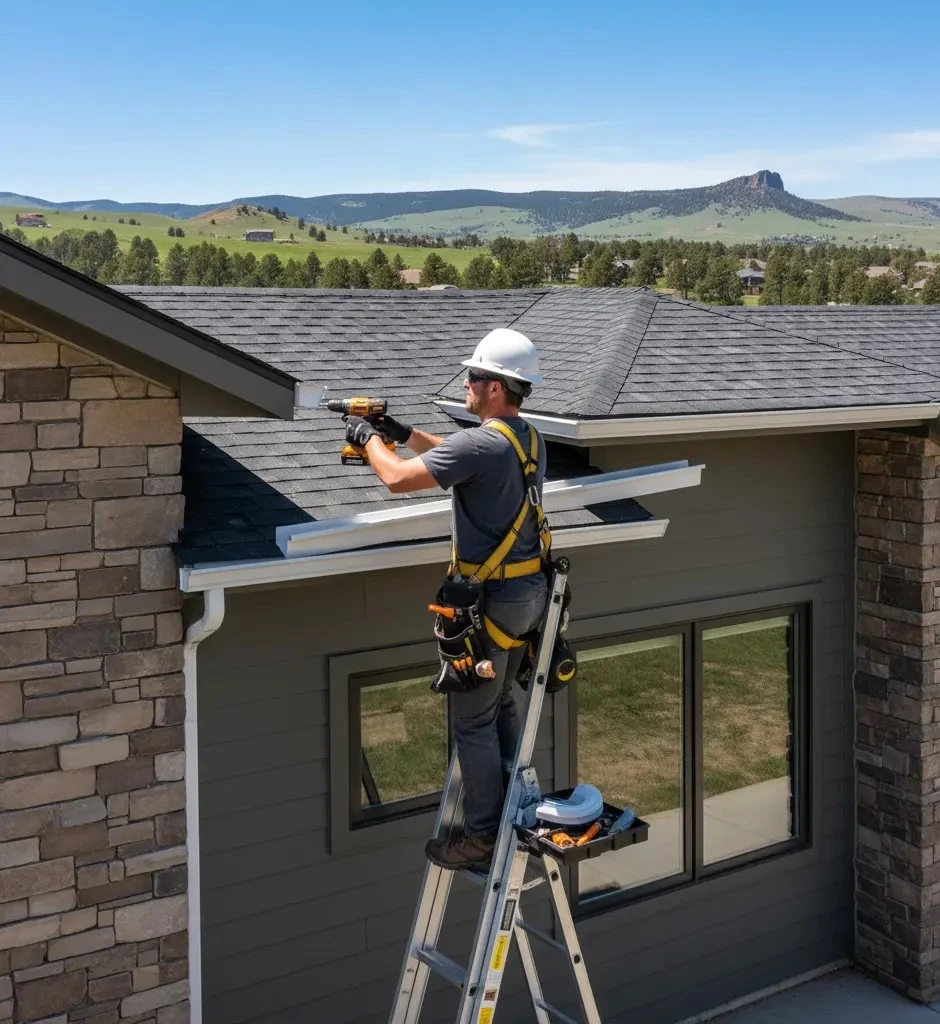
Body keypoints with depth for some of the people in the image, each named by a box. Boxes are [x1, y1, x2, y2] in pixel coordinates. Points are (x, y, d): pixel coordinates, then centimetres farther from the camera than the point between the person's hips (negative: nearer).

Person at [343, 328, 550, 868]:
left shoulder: (481, 443, -22)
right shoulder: (530, 437, 7)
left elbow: (398, 479, -21)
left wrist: (370, 438, -2)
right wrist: (403, 431, 17)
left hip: (493, 599, -9)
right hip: (531, 590, 9)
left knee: (473, 719, 2)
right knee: (501, 703, 21)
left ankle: (482, 834, 10)